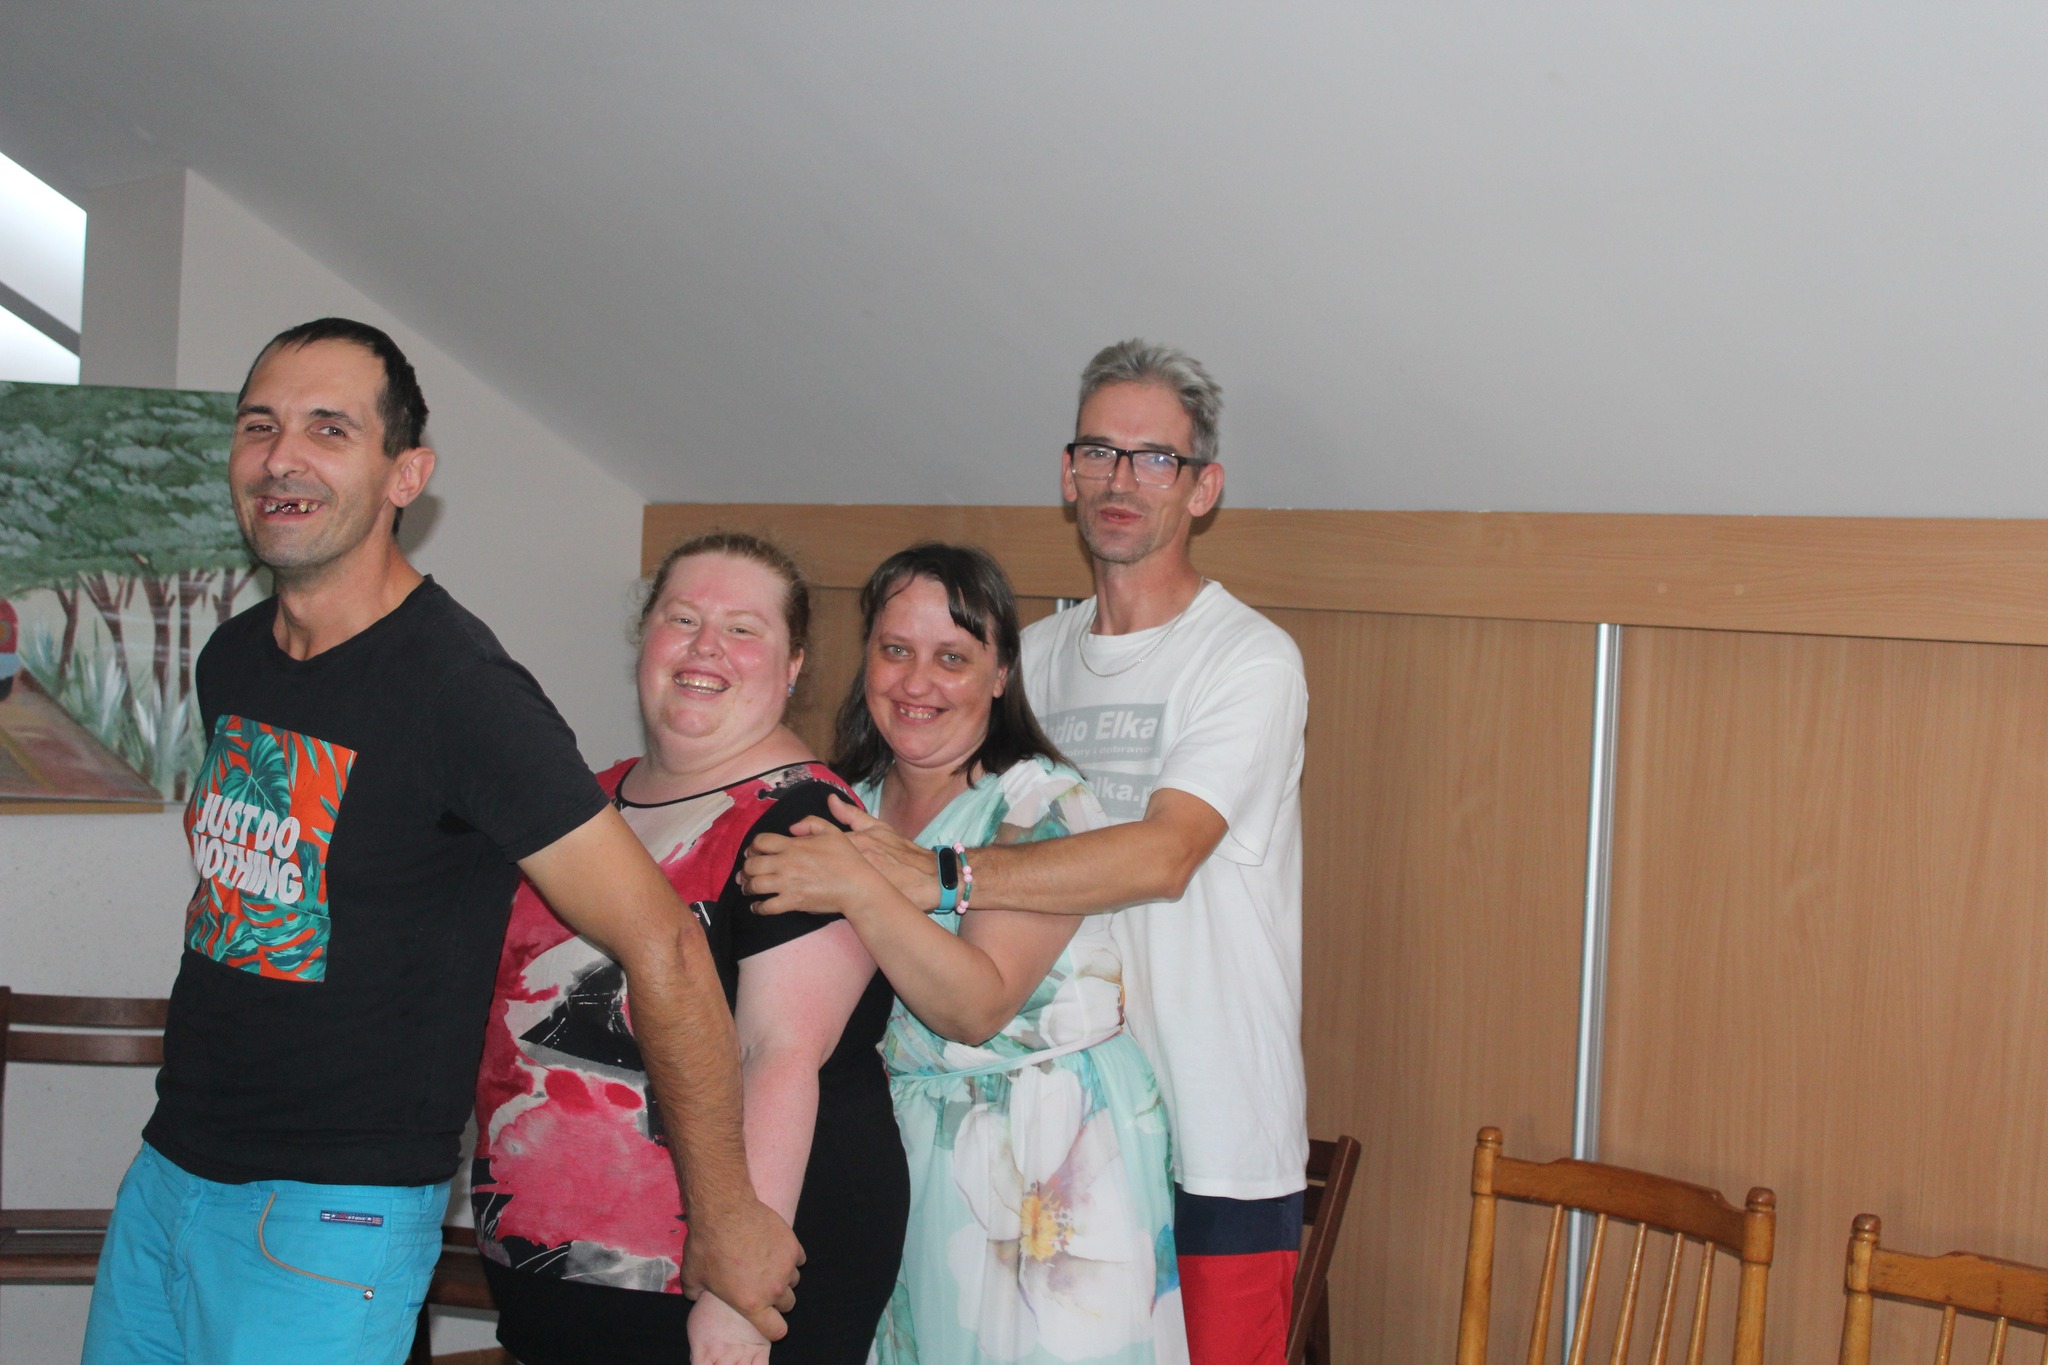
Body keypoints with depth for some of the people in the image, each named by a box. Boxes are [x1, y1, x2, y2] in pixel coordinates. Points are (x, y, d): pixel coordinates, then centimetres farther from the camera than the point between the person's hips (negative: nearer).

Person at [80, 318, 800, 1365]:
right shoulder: (231, 661, 7)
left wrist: (726, 1219, -17)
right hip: (168, 1165, 8)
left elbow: (660, 946, -20)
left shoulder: (457, 688, -19)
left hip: (333, 1212, -7)